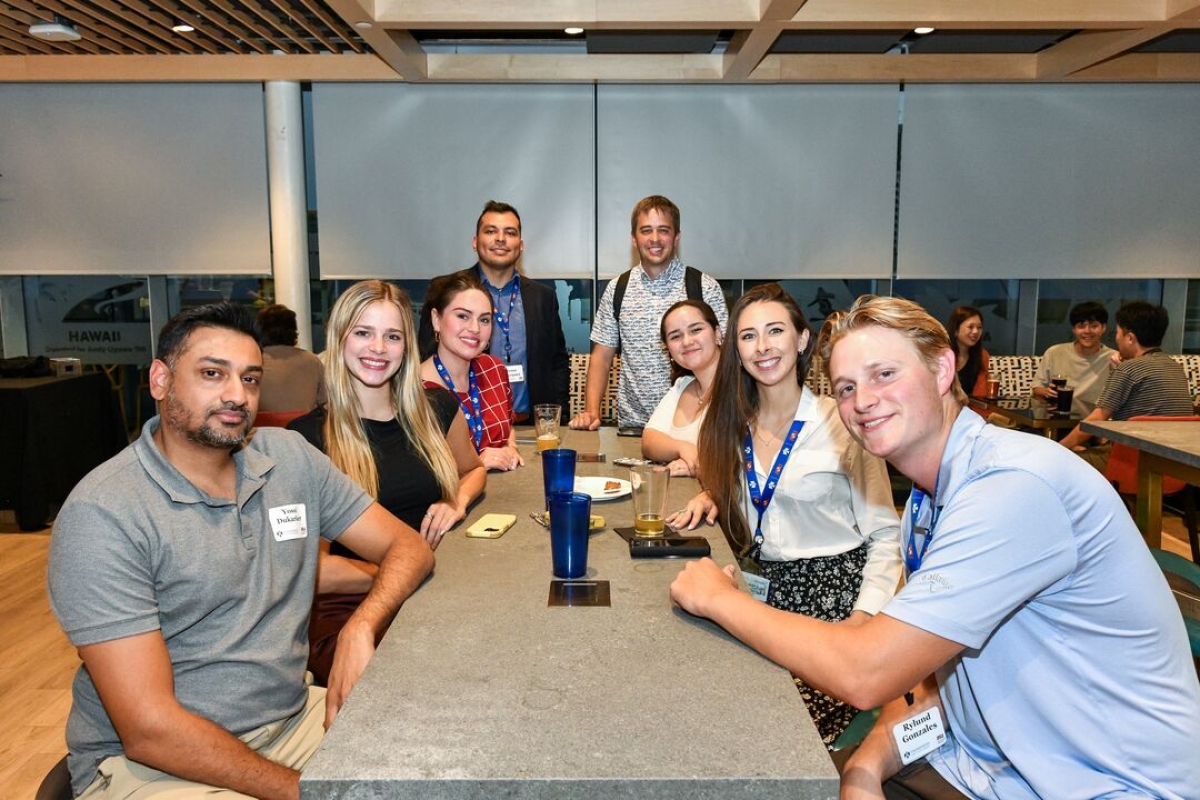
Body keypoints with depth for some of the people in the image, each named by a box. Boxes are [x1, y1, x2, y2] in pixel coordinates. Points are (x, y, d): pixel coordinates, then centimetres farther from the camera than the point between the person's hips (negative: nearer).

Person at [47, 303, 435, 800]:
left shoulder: (289, 456, 2)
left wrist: (360, 629, -19)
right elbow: (148, 728, -19)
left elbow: (407, 548, 2)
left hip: (291, 717, 6)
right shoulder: (102, 515, -16)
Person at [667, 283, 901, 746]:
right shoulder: (735, 425, 4)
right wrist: (711, 498, -1)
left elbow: (883, 536, -8)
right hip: (761, 591, 5)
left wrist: (864, 617, -19)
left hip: (829, 593, -4)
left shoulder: (842, 425, -12)